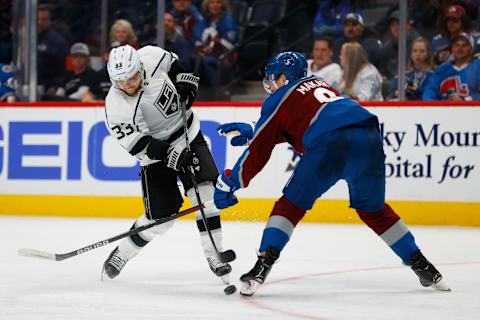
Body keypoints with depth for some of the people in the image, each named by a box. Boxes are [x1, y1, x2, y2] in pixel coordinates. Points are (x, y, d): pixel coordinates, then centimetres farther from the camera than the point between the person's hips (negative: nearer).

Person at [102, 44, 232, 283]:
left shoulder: (150, 57, -17)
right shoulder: (116, 108, -28)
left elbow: (171, 62, 8)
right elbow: (138, 144, -28)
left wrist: (184, 80, -6)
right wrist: (170, 155, -38)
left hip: (188, 133, 4)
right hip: (156, 153, -4)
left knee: (205, 192, -13)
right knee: (161, 217, -2)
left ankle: (213, 254, -5)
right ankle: (121, 254, 21)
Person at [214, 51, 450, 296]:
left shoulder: (279, 99, 17)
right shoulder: (319, 85, 35)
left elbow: (258, 150, 15)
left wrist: (229, 182, 23)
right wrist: (250, 131, 54)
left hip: (331, 145, -6)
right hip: (369, 138, 6)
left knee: (292, 204, 9)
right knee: (373, 209, 23)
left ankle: (263, 264, -3)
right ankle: (421, 265, 22)